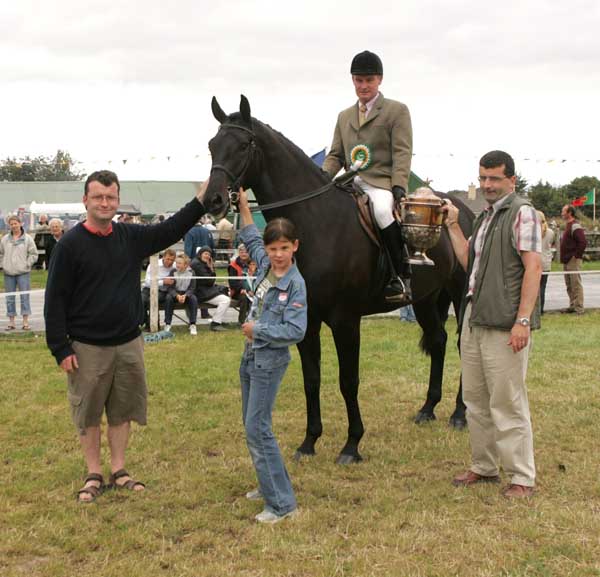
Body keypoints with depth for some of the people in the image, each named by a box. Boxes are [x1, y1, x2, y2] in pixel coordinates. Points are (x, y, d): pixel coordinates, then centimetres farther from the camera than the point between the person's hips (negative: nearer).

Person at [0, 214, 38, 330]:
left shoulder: (27, 239, -1)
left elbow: (33, 254, 0)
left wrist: (27, 264, -7)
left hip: (23, 273, -3)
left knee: (25, 296, -3)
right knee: (9, 298, 6)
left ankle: (25, 321, 2)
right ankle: (11, 322, 13)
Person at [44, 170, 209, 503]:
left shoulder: (131, 237, 3)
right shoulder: (70, 244, -11)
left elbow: (173, 229, 5)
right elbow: (55, 300, -10)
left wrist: (204, 194, -5)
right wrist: (61, 349, -14)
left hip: (128, 344, 4)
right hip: (87, 348, -4)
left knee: (123, 412, 12)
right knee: (88, 415, 8)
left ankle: (119, 472, 26)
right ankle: (94, 475, 22)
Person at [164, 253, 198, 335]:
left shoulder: (191, 273, -7)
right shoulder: (173, 272, -7)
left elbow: (192, 288, -11)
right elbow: (171, 288, -12)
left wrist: (185, 295, -31)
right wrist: (177, 296, -32)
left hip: (187, 294, 0)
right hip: (175, 293, 0)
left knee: (193, 298, -31)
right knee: (168, 297, -31)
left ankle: (192, 325, -26)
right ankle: (167, 324, -24)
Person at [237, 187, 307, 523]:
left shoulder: (295, 284, -18)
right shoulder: (265, 265, 2)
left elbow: (296, 331, -24)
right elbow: (251, 238, 21)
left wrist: (257, 329, -18)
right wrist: (244, 205, 16)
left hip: (270, 361, -9)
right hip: (252, 356, 9)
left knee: (258, 429, -11)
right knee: (252, 425, 16)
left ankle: (282, 504, -7)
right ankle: (271, 485, 29)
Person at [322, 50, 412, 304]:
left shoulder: (397, 110, 7)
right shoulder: (344, 116, 25)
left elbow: (402, 153, -3)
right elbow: (335, 155, 20)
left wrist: (399, 187, -18)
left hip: (381, 183, -6)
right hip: (351, 184, 6)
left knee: (383, 210, -37)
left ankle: (402, 277, -31)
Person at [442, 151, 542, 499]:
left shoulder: (522, 213, -9)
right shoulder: (485, 217, 18)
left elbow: (533, 267, -16)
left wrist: (523, 320, -22)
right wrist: (453, 225, 16)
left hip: (504, 326, -9)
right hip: (473, 321, 9)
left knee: (508, 403, -4)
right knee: (475, 401, 15)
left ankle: (523, 478, 7)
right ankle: (484, 468, 28)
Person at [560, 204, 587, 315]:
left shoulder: (575, 226, -15)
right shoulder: (568, 225, 17)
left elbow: (583, 242, -25)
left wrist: (576, 255, -20)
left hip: (573, 260, -10)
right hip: (566, 261, 10)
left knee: (576, 284, -8)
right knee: (569, 285, 14)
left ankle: (579, 308, -6)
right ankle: (572, 306, 20)